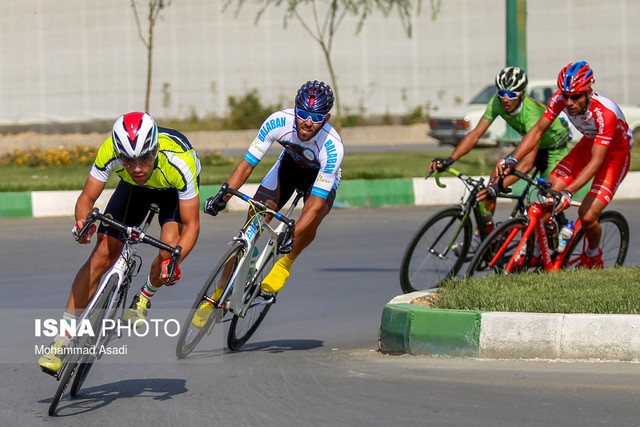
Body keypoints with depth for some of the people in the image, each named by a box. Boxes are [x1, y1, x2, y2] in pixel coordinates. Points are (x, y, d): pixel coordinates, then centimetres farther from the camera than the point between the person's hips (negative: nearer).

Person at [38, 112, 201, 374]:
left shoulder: (179, 162, -41)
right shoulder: (109, 152, -35)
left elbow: (191, 225, -34)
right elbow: (87, 198, -23)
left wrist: (172, 261, -50)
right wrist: (83, 222, -46)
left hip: (174, 191, -2)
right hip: (134, 188, 2)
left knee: (169, 248, -28)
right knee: (103, 254, -12)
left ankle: (144, 299, 5)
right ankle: (62, 339, -7)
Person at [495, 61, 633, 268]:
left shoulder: (605, 113, -38)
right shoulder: (560, 99, -23)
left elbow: (596, 161, -40)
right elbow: (538, 130, -16)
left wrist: (569, 192, -51)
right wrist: (512, 160, -31)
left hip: (615, 154, -5)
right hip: (588, 144, 5)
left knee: (587, 216, -17)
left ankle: (593, 256, 15)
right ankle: (538, 252, 4)